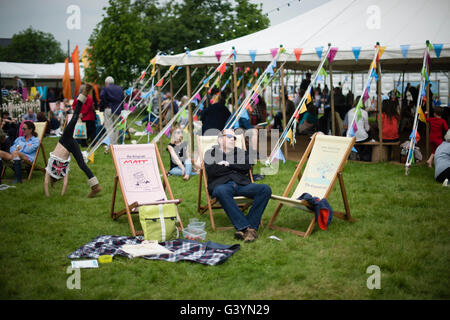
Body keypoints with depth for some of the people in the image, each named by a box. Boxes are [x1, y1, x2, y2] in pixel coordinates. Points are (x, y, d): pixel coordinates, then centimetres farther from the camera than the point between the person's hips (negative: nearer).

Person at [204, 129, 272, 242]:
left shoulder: (241, 152, 28)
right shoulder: (211, 153, 19)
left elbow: (246, 167, 7)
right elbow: (211, 171, -2)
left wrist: (228, 164, 2)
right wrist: (235, 167, 7)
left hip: (242, 184, 3)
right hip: (222, 185, -3)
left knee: (265, 189, -24)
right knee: (221, 191, -41)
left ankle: (251, 226, -31)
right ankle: (245, 227, -41)